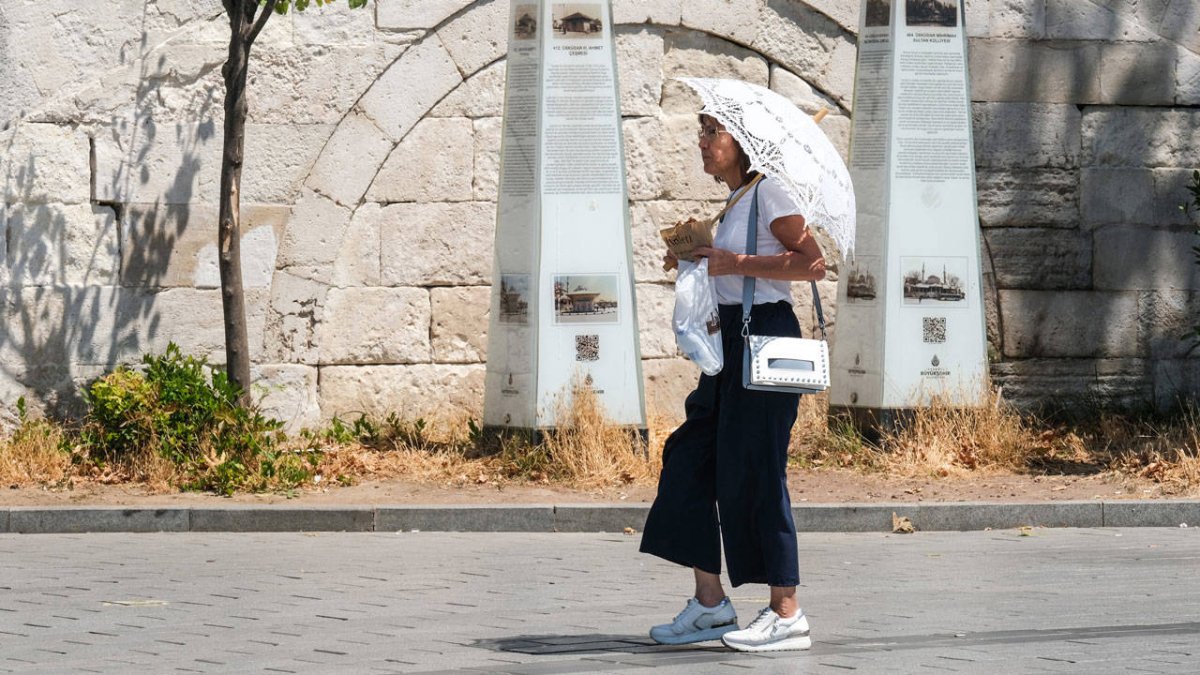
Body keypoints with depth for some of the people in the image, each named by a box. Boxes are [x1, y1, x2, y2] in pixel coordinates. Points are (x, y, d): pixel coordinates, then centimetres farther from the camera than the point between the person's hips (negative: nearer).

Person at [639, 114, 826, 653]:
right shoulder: (736, 201, 17)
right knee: (691, 459, 8)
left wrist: (737, 263, -17)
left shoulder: (768, 192, -9)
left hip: (764, 337, -10)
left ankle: (786, 614, -3)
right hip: (730, 337, 10)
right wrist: (698, 261, 10)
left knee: (754, 471, -8)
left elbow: (813, 264, -16)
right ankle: (710, 602, 13)